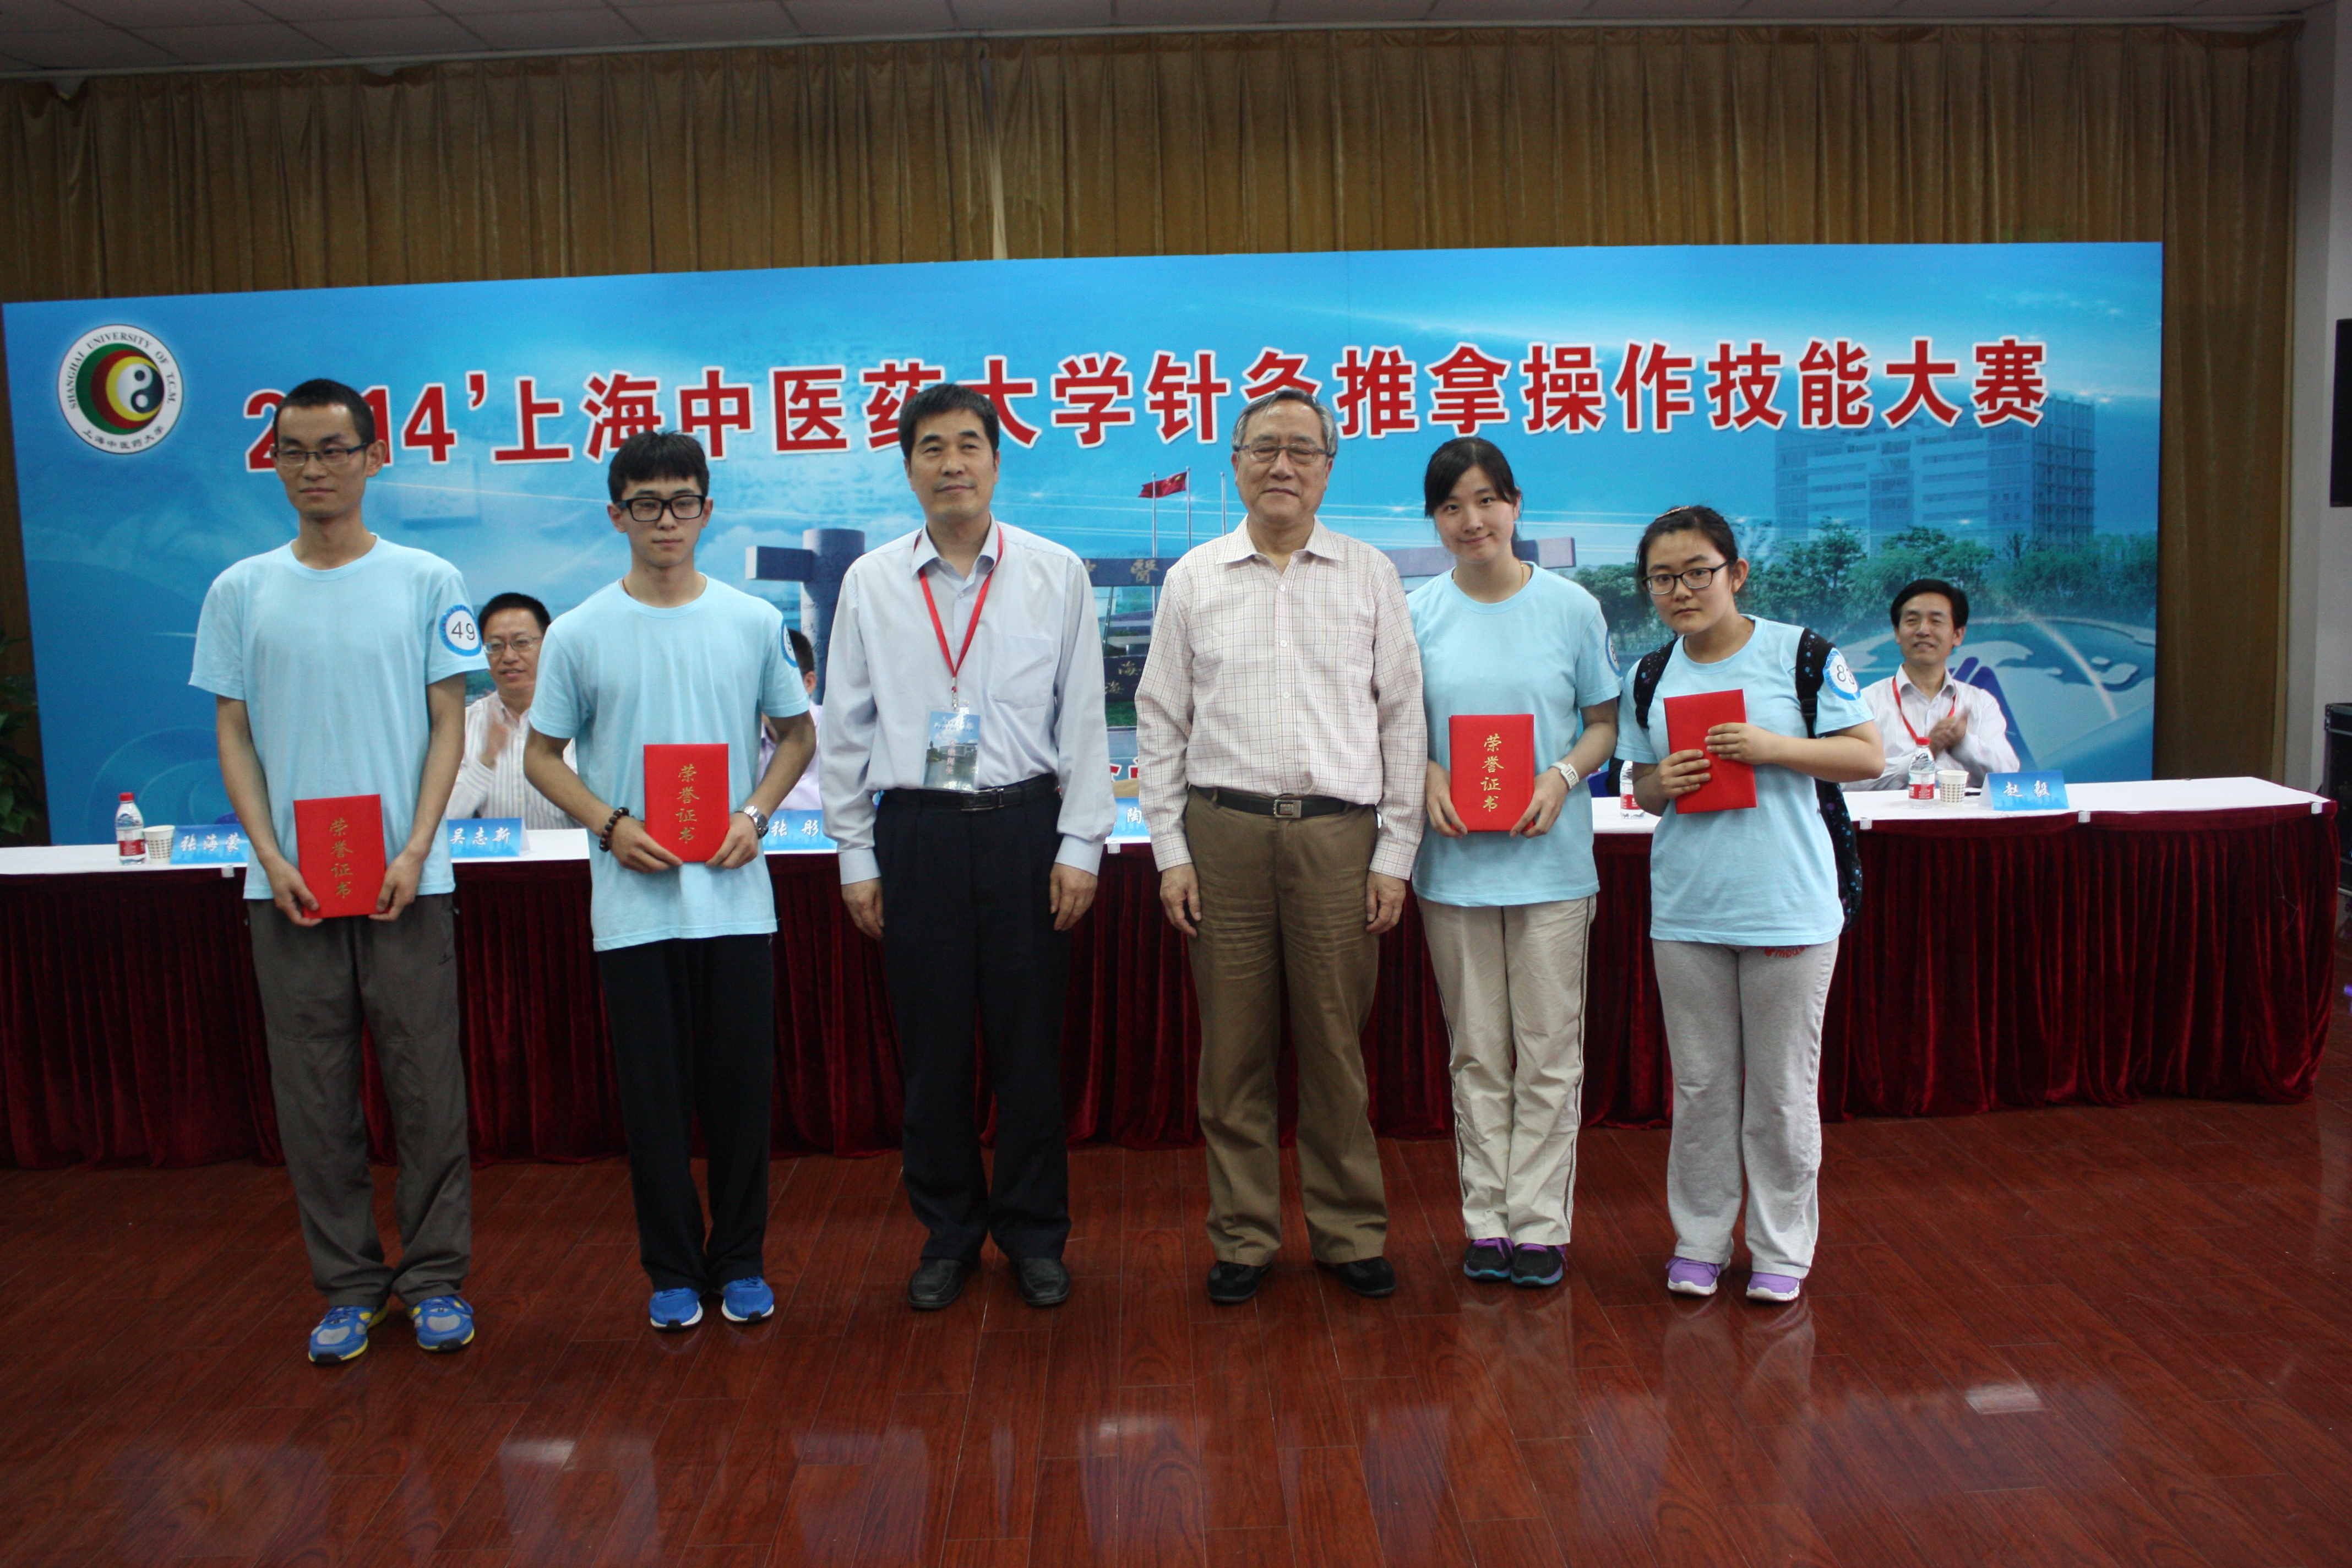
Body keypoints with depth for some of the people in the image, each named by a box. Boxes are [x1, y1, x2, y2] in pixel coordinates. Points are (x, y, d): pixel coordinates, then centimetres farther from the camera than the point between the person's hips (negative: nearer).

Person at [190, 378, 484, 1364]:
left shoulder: (427, 581, 3)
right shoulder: (241, 591, 8)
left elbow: (448, 725, 2)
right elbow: (233, 736, 7)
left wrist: (415, 851, -9)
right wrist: (270, 858, -5)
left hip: (405, 876, -2)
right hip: (287, 883, 2)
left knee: (426, 1086, 2)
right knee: (313, 1094, 6)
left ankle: (436, 1277, 15)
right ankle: (348, 1284, 19)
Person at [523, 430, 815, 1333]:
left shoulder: (753, 622, 3)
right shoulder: (579, 634, 1)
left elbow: (798, 733, 12)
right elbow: (542, 756, 7)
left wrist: (755, 812, -4)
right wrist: (610, 825, -9)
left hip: (735, 894, 1)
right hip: (633, 902, 0)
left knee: (741, 1085, 6)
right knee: (653, 1092, 6)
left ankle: (740, 1260, 22)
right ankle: (672, 1267, 21)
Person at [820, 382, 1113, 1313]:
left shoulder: (1055, 574, 3)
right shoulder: (870, 583, 6)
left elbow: (1083, 717, 3)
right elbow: (846, 729, 8)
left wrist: (1080, 845, -3)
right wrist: (856, 856, 5)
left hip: (1023, 824, -1)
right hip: (915, 828, 1)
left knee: (1028, 1037, 5)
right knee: (930, 1044, 7)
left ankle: (1034, 1233, 22)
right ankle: (948, 1231, 25)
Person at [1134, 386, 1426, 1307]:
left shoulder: (1371, 577, 8)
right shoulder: (1194, 579, 8)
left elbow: (1403, 719, 7)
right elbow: (1160, 722, 9)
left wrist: (1395, 854, 2)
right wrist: (1170, 852, 1)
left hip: (1339, 833, 0)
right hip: (1224, 829, 1)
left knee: (1335, 1049, 6)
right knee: (1233, 1049, 5)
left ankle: (1351, 1233, 22)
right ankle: (1244, 1237, 20)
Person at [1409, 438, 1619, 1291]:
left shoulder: (1572, 607, 1)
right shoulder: (1416, 613, 3)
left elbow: (1604, 724, 7)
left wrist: (1563, 777, -12)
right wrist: (1428, 777, -11)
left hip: (1551, 859, -1)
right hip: (1454, 861, 1)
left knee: (1549, 1051, 3)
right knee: (1477, 1053, 9)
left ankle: (1540, 1223, 14)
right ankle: (1486, 1221, 19)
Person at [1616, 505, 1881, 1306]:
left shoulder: (1801, 653, -3)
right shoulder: (1650, 677, 7)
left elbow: (1867, 756, -4)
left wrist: (1771, 746, -17)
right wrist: (1663, 782, -8)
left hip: (1789, 905, -3)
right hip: (1686, 909, 3)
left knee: (1783, 1089, 6)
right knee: (1700, 1085, 10)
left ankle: (1782, 1250, 21)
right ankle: (1699, 1239, 24)